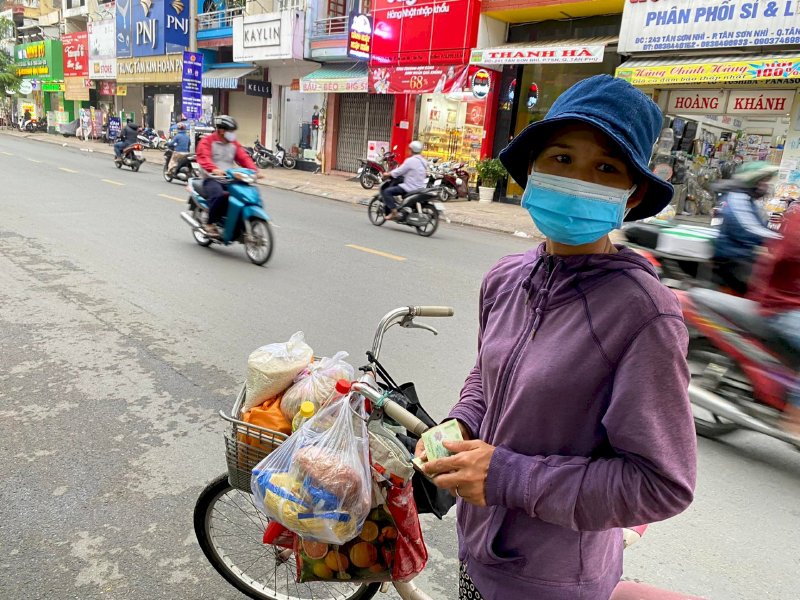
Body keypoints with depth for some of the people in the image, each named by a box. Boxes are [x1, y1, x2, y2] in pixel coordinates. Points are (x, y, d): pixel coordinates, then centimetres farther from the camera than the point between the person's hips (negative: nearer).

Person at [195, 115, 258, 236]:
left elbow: (244, 158, 7)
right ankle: (210, 224, -17)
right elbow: (203, 158, -18)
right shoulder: (207, 141, 0)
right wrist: (214, 169, -39)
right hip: (212, 179, -6)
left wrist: (254, 170, -14)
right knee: (219, 195, -37)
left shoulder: (234, 144, 18)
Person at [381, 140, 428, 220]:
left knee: (386, 191, -11)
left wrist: (387, 174, 4)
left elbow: (398, 171, -14)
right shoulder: (424, 161, 11)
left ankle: (394, 212, -18)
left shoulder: (410, 160, -16)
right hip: (420, 187, 9)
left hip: (410, 188, -9)